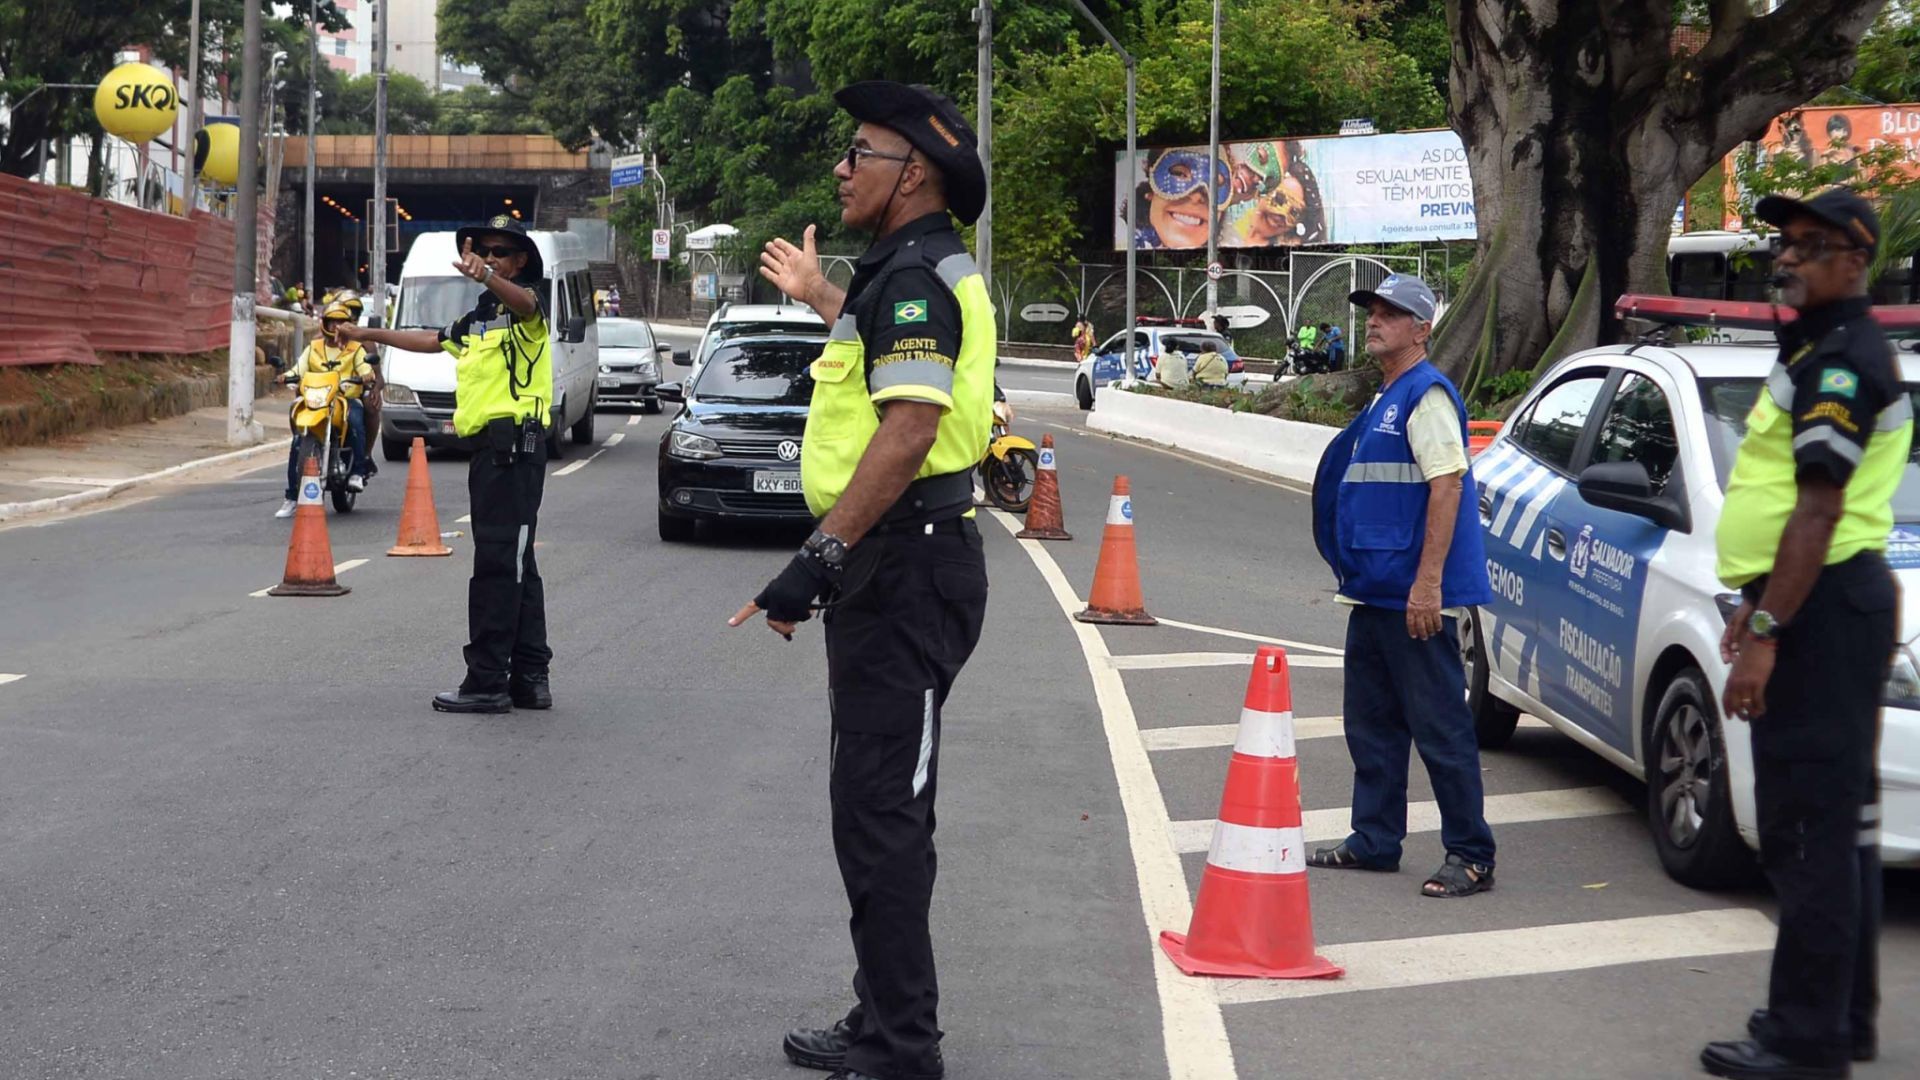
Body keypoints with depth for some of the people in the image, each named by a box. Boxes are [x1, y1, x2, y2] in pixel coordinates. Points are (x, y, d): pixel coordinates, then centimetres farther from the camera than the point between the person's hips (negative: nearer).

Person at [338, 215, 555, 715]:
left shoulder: (526, 304, -4)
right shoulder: (477, 318, 25)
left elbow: (523, 301, -30)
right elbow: (433, 340, 41)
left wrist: (486, 277, -50)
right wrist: (373, 334, 46)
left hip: (514, 441, -10)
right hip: (489, 446, 10)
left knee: (499, 561, -12)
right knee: (514, 564, 10)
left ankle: (487, 681, -13)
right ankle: (530, 678, 14)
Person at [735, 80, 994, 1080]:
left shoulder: (914, 276, -15)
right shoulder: (915, 272, 18)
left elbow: (909, 430, -27)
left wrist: (821, 558, -30)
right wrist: (821, 295, 53)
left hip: (904, 567, -11)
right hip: (892, 563, 11)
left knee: (880, 810, -9)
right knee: (881, 803, 16)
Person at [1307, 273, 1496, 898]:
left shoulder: (1427, 395, -13)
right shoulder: (1385, 399, 17)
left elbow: (1446, 486, -20)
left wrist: (1428, 583, -25)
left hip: (1415, 596, -10)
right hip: (1375, 591, 10)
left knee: (1440, 727, -6)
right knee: (1371, 723, 15)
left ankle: (1471, 858, -1)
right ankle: (1374, 840, 24)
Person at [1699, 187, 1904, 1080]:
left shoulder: (1840, 361, -15)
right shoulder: (1820, 354, 19)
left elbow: (1818, 511, -22)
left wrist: (1767, 633, -25)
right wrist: (1760, 605, 27)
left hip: (1824, 607, -11)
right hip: (1825, 603, 11)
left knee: (1807, 827, -10)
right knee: (1837, 821, 15)